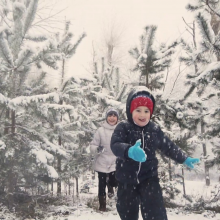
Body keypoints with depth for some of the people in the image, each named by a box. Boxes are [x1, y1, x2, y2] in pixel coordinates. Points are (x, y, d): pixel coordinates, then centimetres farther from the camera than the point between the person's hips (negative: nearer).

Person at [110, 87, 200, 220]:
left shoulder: (155, 130, 0)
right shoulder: (123, 127, -11)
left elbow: (168, 146, 14)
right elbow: (115, 145, -29)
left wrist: (185, 159, 17)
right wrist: (129, 151, -50)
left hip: (149, 178, 1)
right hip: (127, 179, -1)